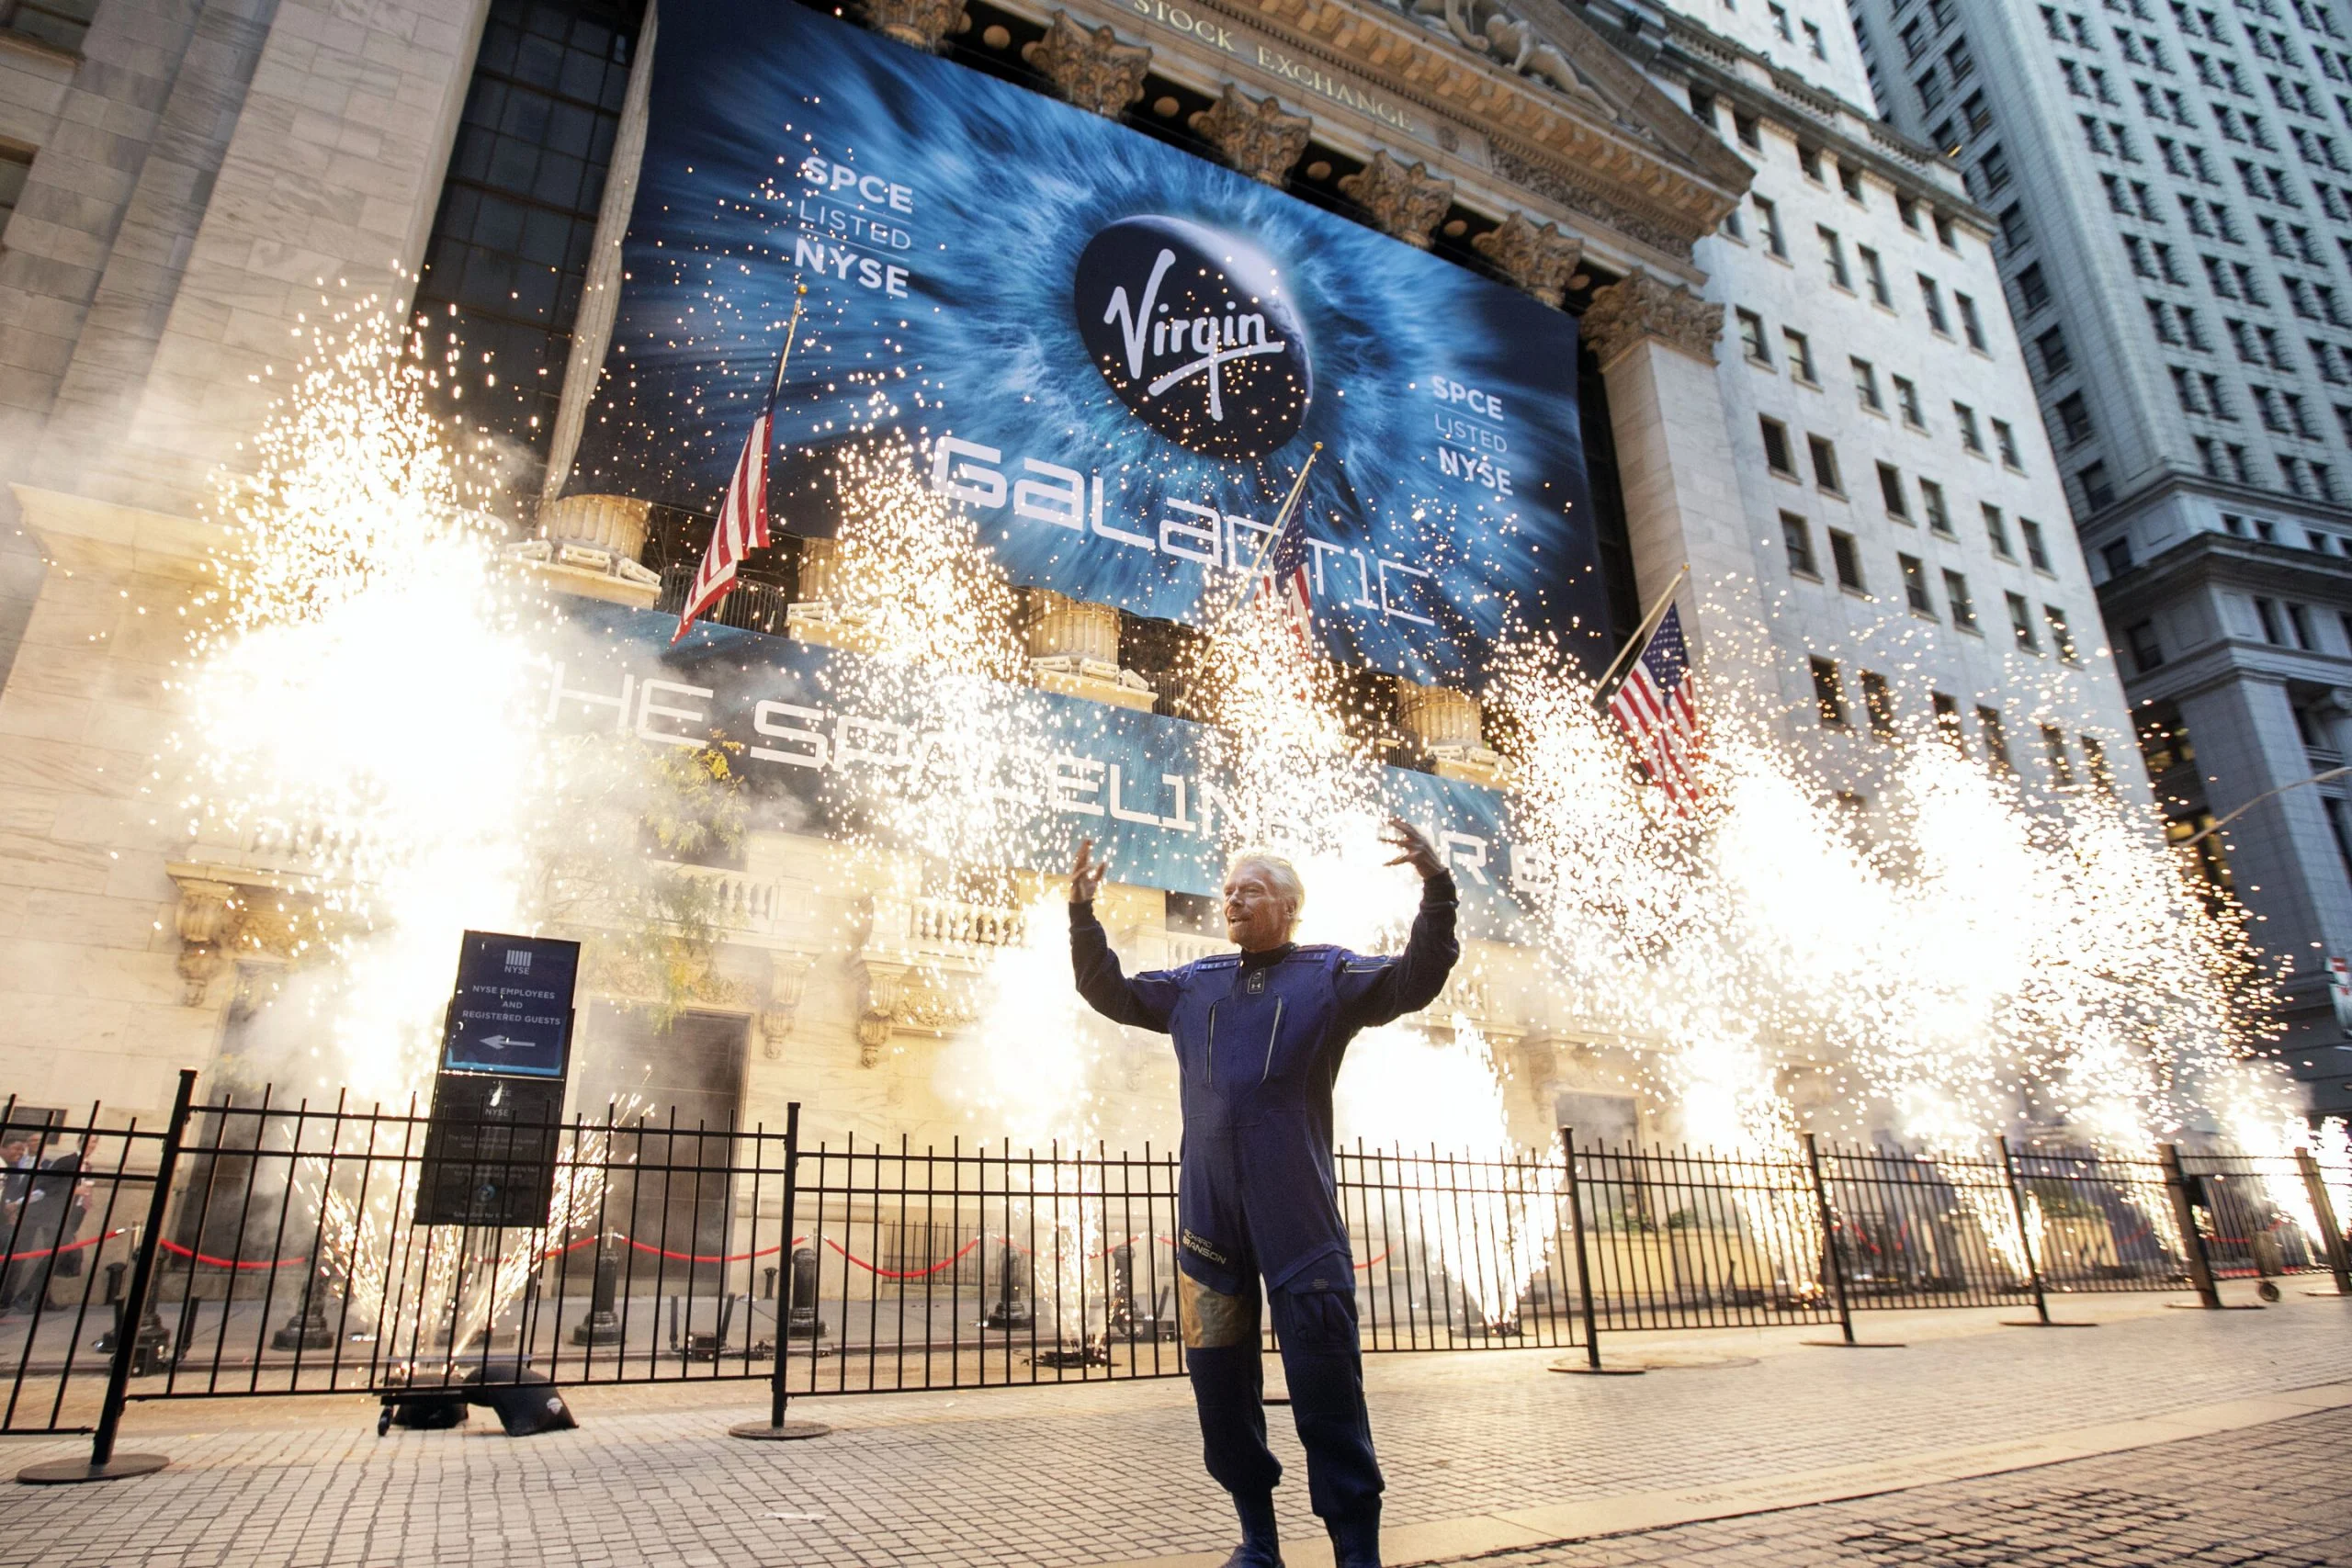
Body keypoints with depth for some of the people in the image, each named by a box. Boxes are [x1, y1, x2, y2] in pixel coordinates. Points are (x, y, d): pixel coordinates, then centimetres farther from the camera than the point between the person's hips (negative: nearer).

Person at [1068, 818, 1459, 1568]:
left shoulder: (1329, 974, 5)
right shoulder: (1195, 985, 16)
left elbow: (1415, 980, -8)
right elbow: (1111, 992, 22)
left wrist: (1435, 886, -22)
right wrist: (1082, 913, 9)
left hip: (1298, 1216, -4)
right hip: (1208, 1216, 4)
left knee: (1327, 1387, -1)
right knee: (1220, 1382, 10)